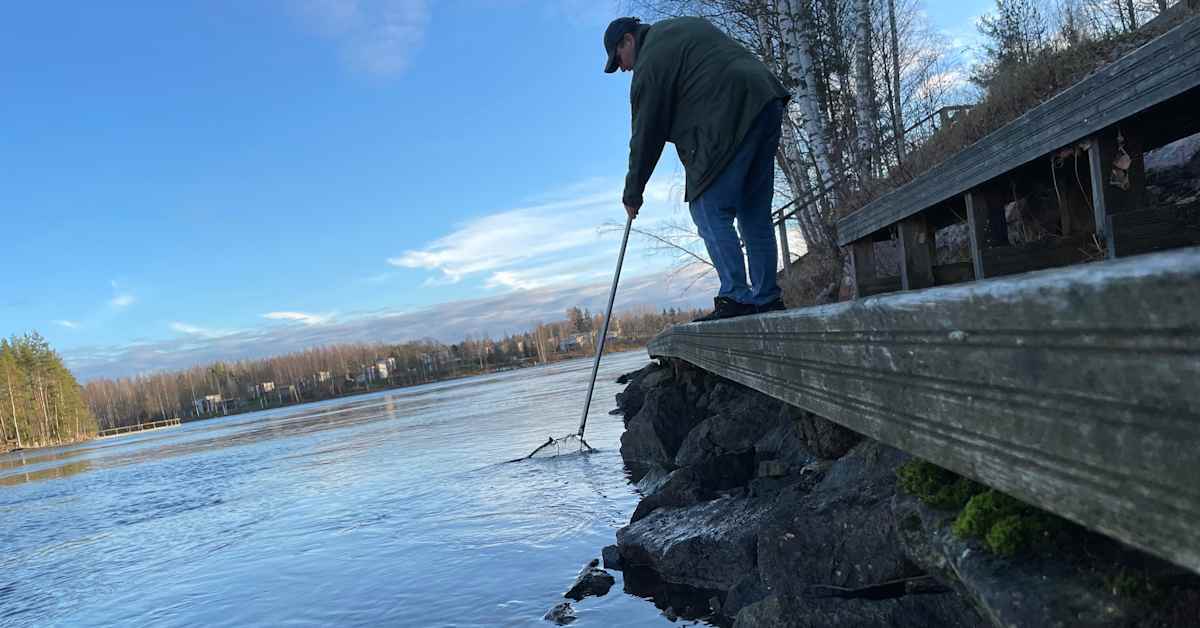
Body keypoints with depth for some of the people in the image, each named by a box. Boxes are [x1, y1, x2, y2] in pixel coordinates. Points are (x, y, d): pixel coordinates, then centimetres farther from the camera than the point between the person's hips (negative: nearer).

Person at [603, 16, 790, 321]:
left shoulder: (651, 61, -2)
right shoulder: (685, 26, 25)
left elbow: (646, 134, 0)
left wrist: (633, 193, 8)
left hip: (731, 119, -9)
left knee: (708, 211, -7)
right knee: (755, 213, 10)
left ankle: (736, 298, -13)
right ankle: (767, 299, 11)